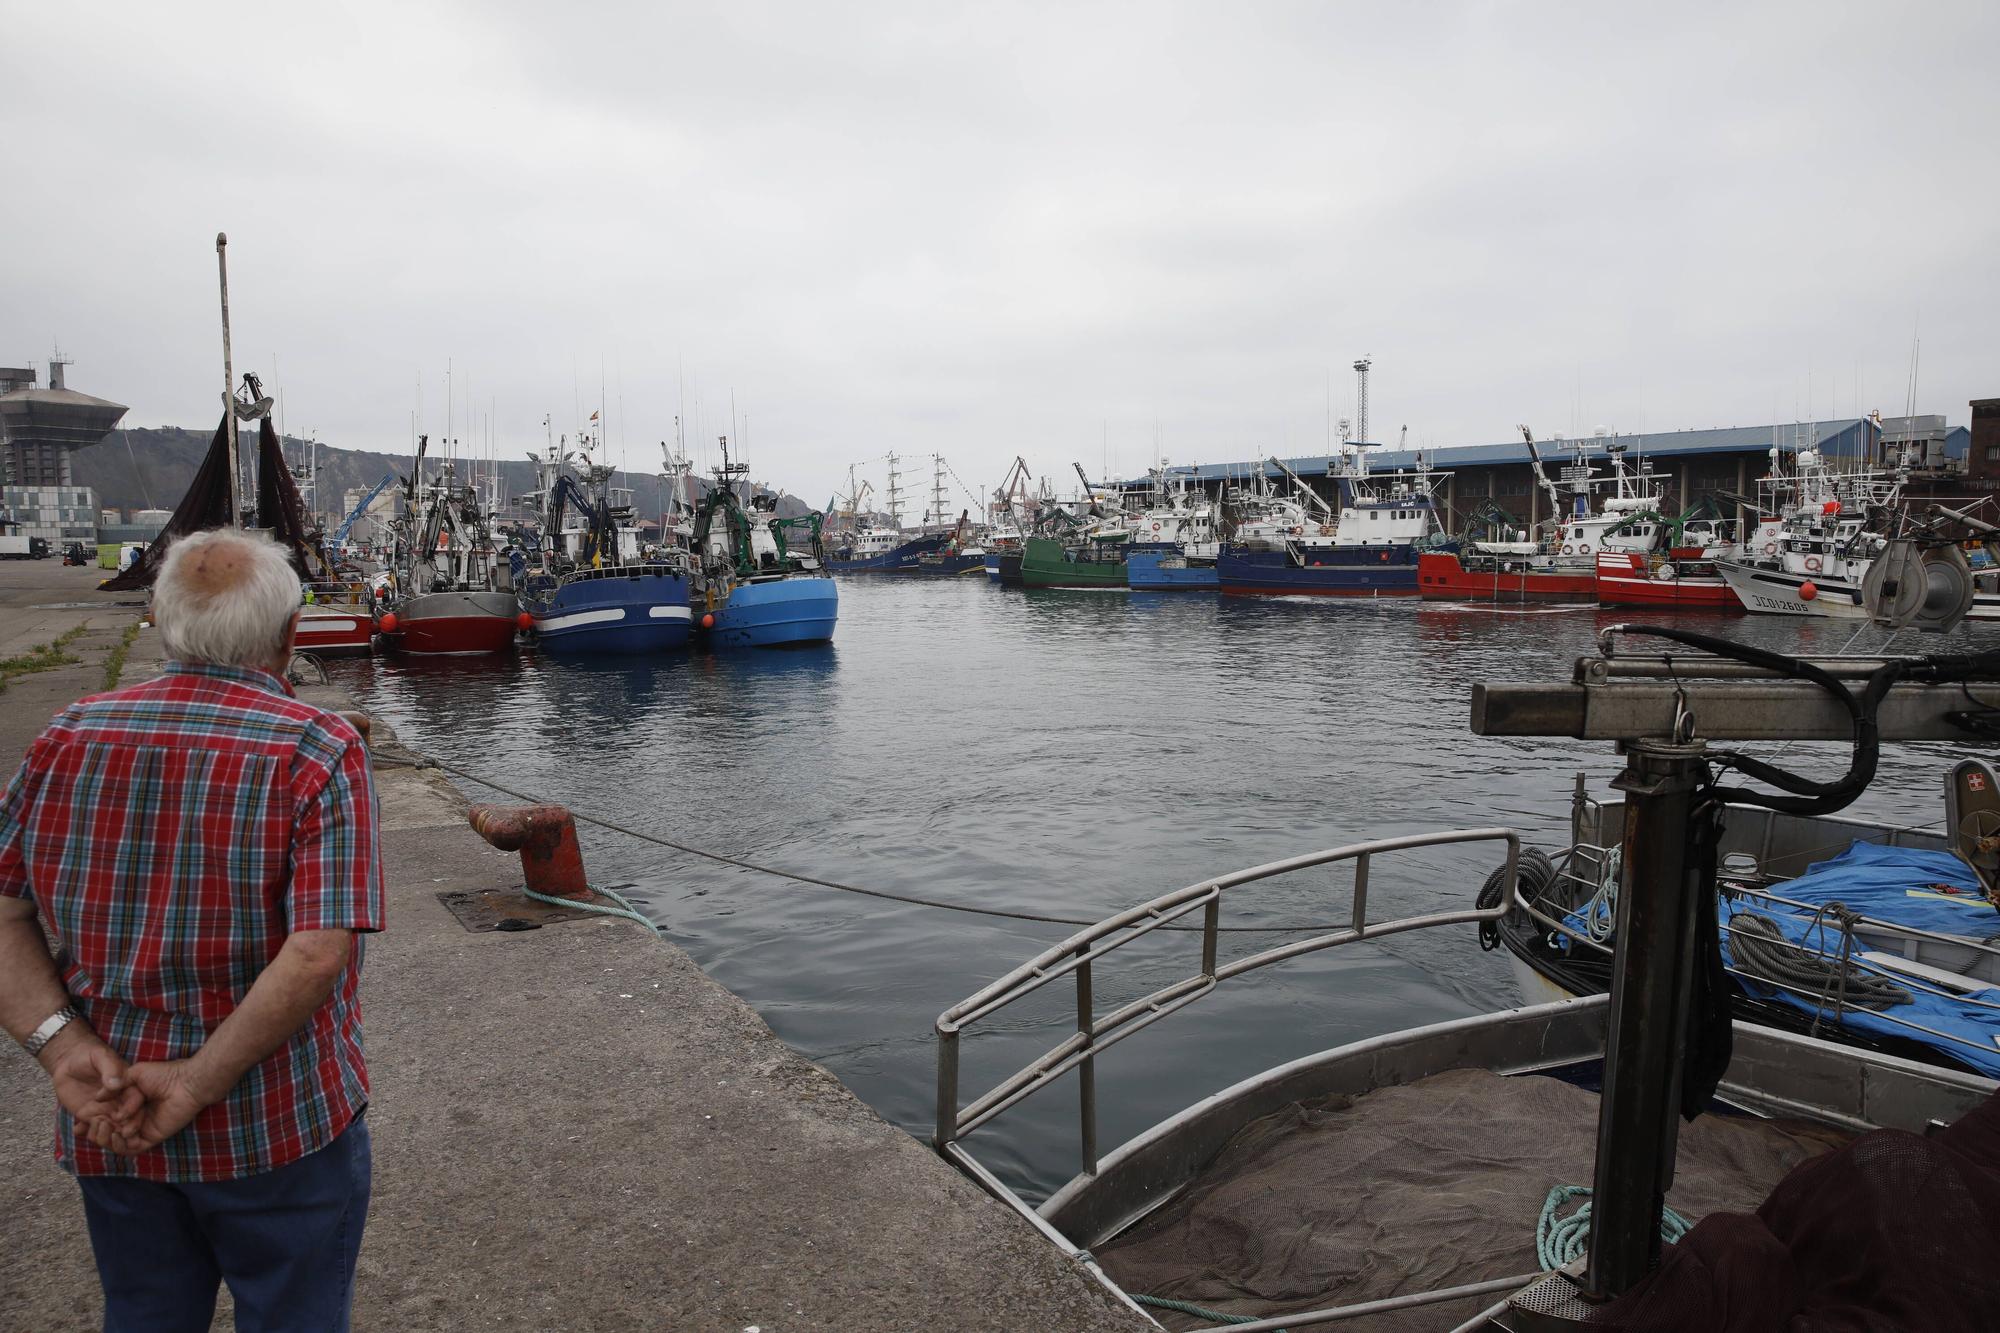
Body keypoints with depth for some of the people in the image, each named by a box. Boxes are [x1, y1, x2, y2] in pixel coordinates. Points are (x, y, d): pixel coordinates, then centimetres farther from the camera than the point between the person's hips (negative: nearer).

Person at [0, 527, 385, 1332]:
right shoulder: (318, 752, -18)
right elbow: (318, 954, -25)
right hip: (276, 1123, -4)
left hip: (107, 1123, 5)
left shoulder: (68, 738, -3)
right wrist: (199, 1084, -16)